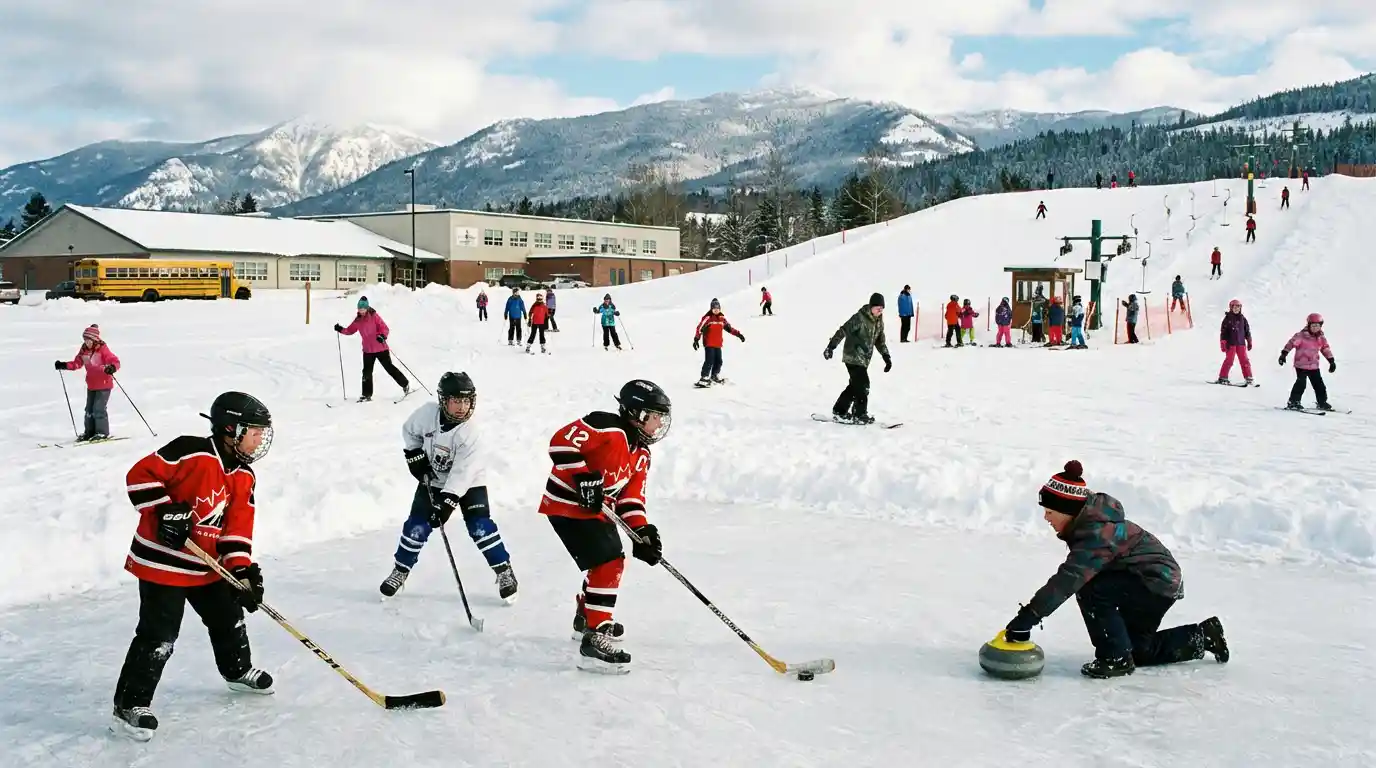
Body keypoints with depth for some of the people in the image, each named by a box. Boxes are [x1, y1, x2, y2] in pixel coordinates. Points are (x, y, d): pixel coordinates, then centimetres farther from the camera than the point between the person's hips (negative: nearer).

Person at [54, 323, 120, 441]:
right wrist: (64, 365, 4)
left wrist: (112, 368, -40)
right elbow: (77, 363, 16)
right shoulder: (84, 350, 6)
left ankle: (102, 432, -1)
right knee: (89, 409, 11)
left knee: (99, 409, -10)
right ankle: (89, 432, 20)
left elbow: (115, 361, -19)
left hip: (104, 385, -7)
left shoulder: (102, 349, -13)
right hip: (91, 385, 7)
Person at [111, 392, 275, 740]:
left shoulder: (244, 477, 3)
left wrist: (243, 570, -9)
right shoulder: (191, 452, -20)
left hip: (207, 565, 8)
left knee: (229, 617, 19)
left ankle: (238, 670, 43)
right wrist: (165, 512, -24)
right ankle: (130, 705, 5)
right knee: (159, 637, -7)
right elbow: (140, 475, -18)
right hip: (162, 559, -8)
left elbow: (237, 526, 2)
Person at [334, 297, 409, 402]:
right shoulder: (358, 320, 3)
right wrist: (341, 329, -5)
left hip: (380, 348, -5)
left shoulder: (374, 316, -12)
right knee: (367, 372, 3)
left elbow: (385, 329, -17)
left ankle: (405, 385, 20)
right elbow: (350, 330, 13)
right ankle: (367, 395, 10)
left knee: (389, 368, 4)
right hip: (368, 350, 5)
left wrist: (383, 336, -37)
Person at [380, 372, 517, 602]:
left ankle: (504, 571, -2)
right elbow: (409, 431, 2)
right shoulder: (427, 413, -21)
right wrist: (415, 456, -8)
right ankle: (400, 571, 20)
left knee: (480, 526, -16)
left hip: (468, 482, -3)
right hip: (432, 479, 3)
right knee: (417, 526, 0)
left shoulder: (469, 434, -29)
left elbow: (461, 474, -31)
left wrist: (447, 503, -36)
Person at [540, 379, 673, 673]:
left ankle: (587, 618, 46)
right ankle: (594, 640, -15)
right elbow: (561, 441, -26)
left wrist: (641, 531, -5)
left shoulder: (641, 454, 9)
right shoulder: (606, 427, -19)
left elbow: (631, 496, 8)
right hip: (567, 505, -10)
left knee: (612, 559, 24)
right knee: (608, 563, -17)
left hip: (597, 509, 10)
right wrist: (583, 478, -31)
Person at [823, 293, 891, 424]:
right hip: (853, 357, -8)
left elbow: (880, 340, 19)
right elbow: (843, 330, -18)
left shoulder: (879, 321, 8)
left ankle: (839, 412, 21)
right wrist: (831, 346, -22)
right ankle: (860, 414, -1)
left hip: (864, 359, 8)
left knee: (855, 385, 12)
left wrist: (886, 356, 14)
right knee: (863, 385, -11)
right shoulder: (860, 318, -17)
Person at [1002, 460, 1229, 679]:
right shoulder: (1087, 522, -2)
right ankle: (1203, 637, 31)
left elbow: (1068, 580, -41)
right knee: (1137, 650, 20)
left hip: (1159, 583, -10)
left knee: (1091, 591, -27)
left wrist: (1026, 618, -44)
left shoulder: (1097, 533, -32)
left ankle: (1116, 659, -13)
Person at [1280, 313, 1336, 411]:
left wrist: (1332, 361, 17)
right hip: (1301, 365, -6)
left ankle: (1322, 403, 22)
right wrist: (1284, 354, -25)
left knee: (1319, 384, 9)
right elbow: (1291, 343, -16)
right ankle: (1293, 402, -7)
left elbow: (1326, 349, 17)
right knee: (1301, 383, -15)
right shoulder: (1301, 336, -11)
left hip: (1314, 366, 6)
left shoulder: (1321, 338, 8)